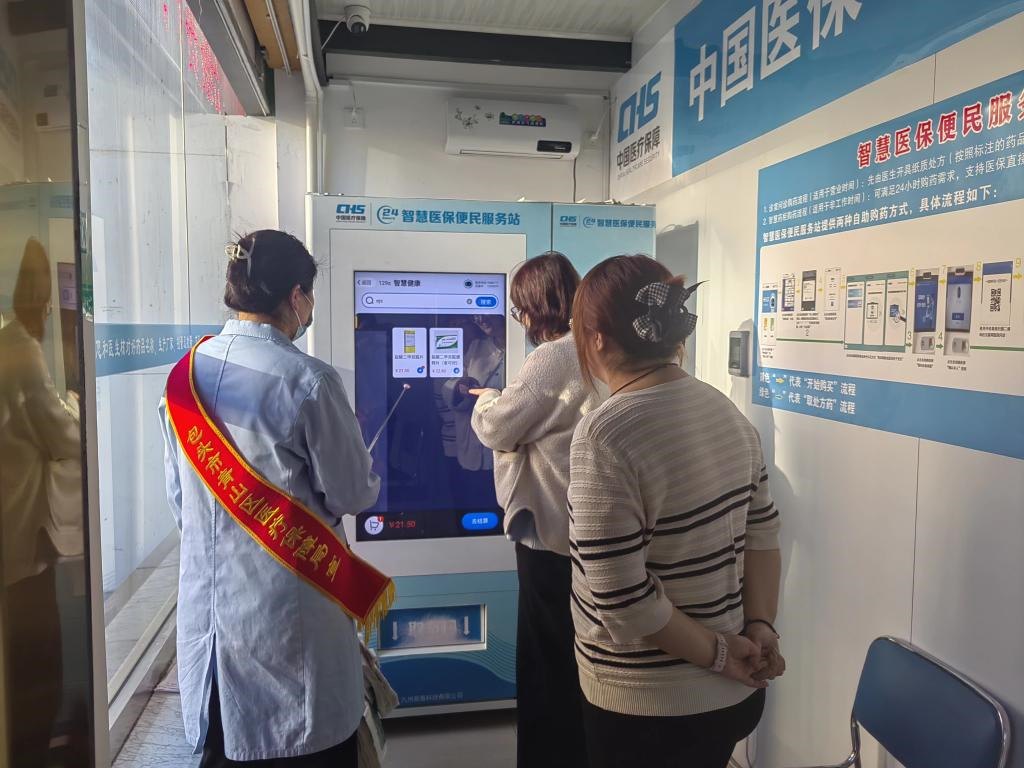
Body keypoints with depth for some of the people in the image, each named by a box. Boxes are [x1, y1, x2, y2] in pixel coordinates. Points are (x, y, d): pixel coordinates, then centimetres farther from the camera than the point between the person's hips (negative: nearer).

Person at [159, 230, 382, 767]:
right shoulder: (308, 381, -19)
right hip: (289, 611, -5)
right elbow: (352, 494, -10)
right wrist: (370, 482, 12)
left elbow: (178, 497, 9)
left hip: (207, 599, 6)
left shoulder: (187, 373, -1)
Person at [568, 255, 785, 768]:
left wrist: (718, 654, -12)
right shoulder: (726, 410, -1)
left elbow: (622, 601, -24)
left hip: (647, 711, -6)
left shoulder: (604, 435, -24)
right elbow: (762, 533, 4)